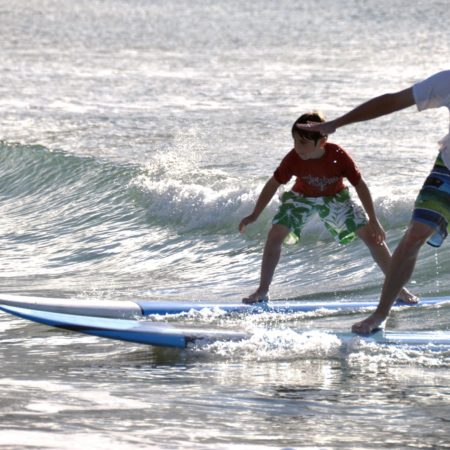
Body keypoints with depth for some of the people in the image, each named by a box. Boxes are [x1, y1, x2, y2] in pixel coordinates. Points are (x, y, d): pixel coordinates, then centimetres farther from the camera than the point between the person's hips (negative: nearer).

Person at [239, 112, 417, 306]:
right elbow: (273, 184, -14)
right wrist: (254, 216, -11)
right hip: (302, 197, 1)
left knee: (371, 235, -10)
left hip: (335, 198, -1)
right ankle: (262, 291, -4)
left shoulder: (338, 156, -33)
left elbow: (360, 185, -21)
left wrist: (373, 220, -19)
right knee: (275, 234, -17)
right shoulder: (293, 159, -30)